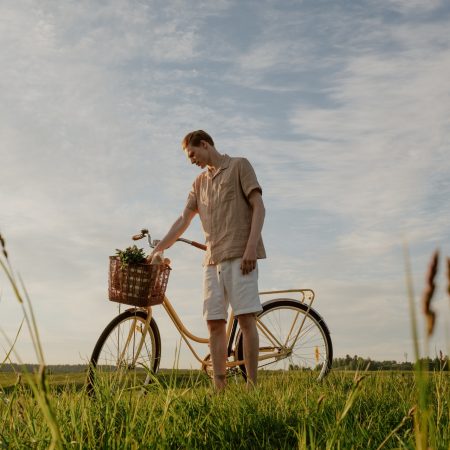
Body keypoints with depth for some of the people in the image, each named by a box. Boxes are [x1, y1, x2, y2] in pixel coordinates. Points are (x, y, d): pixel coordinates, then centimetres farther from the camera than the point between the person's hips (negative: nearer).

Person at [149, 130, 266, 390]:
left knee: (246, 318, -9)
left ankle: (252, 386, -6)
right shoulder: (200, 183, 23)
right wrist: (157, 250, 14)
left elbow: (259, 207, -3)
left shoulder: (239, 166, 6)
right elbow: (183, 220, 21)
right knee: (215, 323, 0)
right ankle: (219, 388, 1)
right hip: (213, 259, 6)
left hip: (239, 255, -6)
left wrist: (251, 246, -14)